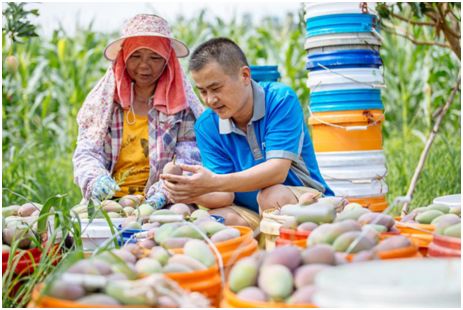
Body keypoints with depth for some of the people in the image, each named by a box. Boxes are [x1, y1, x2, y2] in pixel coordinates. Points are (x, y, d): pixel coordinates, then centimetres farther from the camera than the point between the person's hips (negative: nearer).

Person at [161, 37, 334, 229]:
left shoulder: (280, 100, -15)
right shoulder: (207, 126, -2)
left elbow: (277, 171, -26)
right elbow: (226, 194, -7)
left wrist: (214, 183, -38)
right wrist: (190, 192, -30)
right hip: (250, 214, 2)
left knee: (273, 196, -35)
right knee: (212, 217, -29)